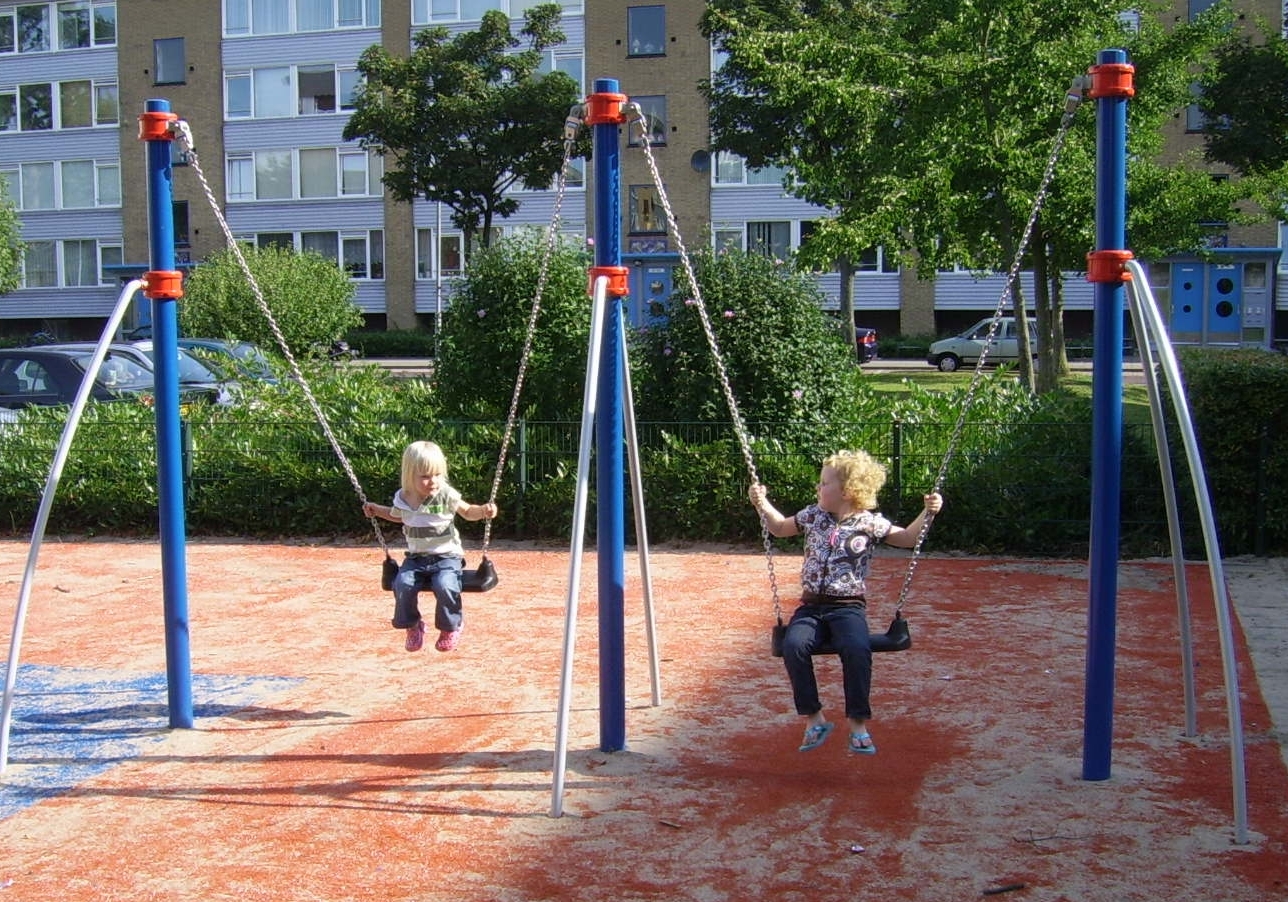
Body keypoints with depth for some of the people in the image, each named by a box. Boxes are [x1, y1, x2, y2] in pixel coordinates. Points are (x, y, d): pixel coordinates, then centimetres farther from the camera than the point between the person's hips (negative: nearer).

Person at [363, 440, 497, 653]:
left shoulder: (447, 496, -11)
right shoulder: (403, 499, 1)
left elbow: (468, 512, 4)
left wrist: (483, 510, -16)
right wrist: (377, 510, 16)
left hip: (446, 557, -3)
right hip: (416, 558, 3)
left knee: (445, 586, -30)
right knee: (403, 584, -23)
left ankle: (451, 627, -1)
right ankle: (412, 626, 4)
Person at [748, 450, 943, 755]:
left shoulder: (869, 523, 1)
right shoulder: (813, 516, 10)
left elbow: (908, 538, 13)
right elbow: (780, 528, 28)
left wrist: (927, 513, -1)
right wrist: (762, 503, 18)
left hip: (848, 607, -3)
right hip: (811, 606, 3)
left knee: (857, 649, -34)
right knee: (794, 645, -29)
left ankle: (858, 722, -17)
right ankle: (814, 718, -15)